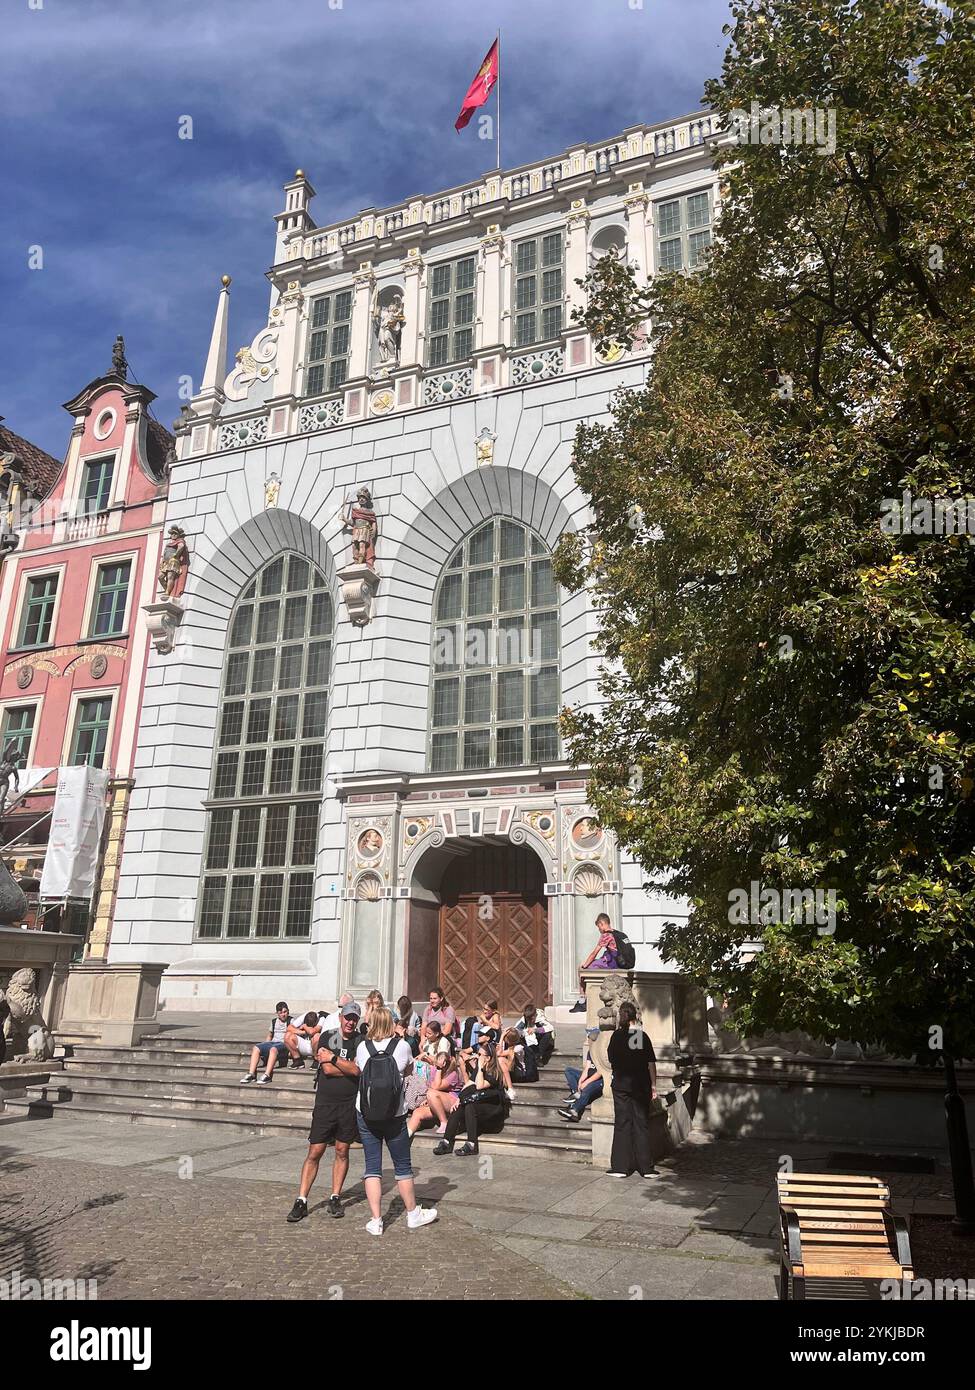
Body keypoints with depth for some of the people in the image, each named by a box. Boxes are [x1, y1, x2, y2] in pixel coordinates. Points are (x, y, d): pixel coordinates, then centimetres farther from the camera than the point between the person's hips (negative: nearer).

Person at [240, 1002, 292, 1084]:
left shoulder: (291, 1021, 6)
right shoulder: (274, 1022, 21)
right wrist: (264, 1049, 15)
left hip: (284, 1044, -6)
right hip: (272, 1042, 6)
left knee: (273, 1049, -39)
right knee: (256, 1048, -20)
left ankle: (267, 1075, -46)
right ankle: (251, 1074, -26)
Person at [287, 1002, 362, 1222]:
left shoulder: (361, 1042, 1)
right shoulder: (327, 1038, 1)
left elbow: (357, 1070, -12)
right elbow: (328, 1069, -9)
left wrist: (334, 1058, -13)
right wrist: (349, 1068, -7)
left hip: (350, 1104, 1)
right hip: (325, 1103, -1)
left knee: (342, 1151, 9)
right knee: (314, 1152, 0)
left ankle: (335, 1198, 20)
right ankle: (301, 1202, 7)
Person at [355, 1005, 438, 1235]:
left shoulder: (362, 1047, -6)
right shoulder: (402, 1046, -8)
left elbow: (359, 1071, 10)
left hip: (366, 1115, 1)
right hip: (395, 1117, -1)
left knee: (372, 1167, 10)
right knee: (403, 1166, 14)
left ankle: (376, 1221, 10)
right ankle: (413, 1214, 28)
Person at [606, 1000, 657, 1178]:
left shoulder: (617, 1035, -6)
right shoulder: (643, 1035, -2)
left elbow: (611, 1059, 1)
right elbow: (651, 1063, -2)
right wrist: (653, 1085, 4)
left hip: (621, 1084, -1)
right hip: (641, 1085, 1)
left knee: (622, 1123, 5)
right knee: (642, 1123, 7)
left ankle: (620, 1167, 6)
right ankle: (646, 1167, 9)